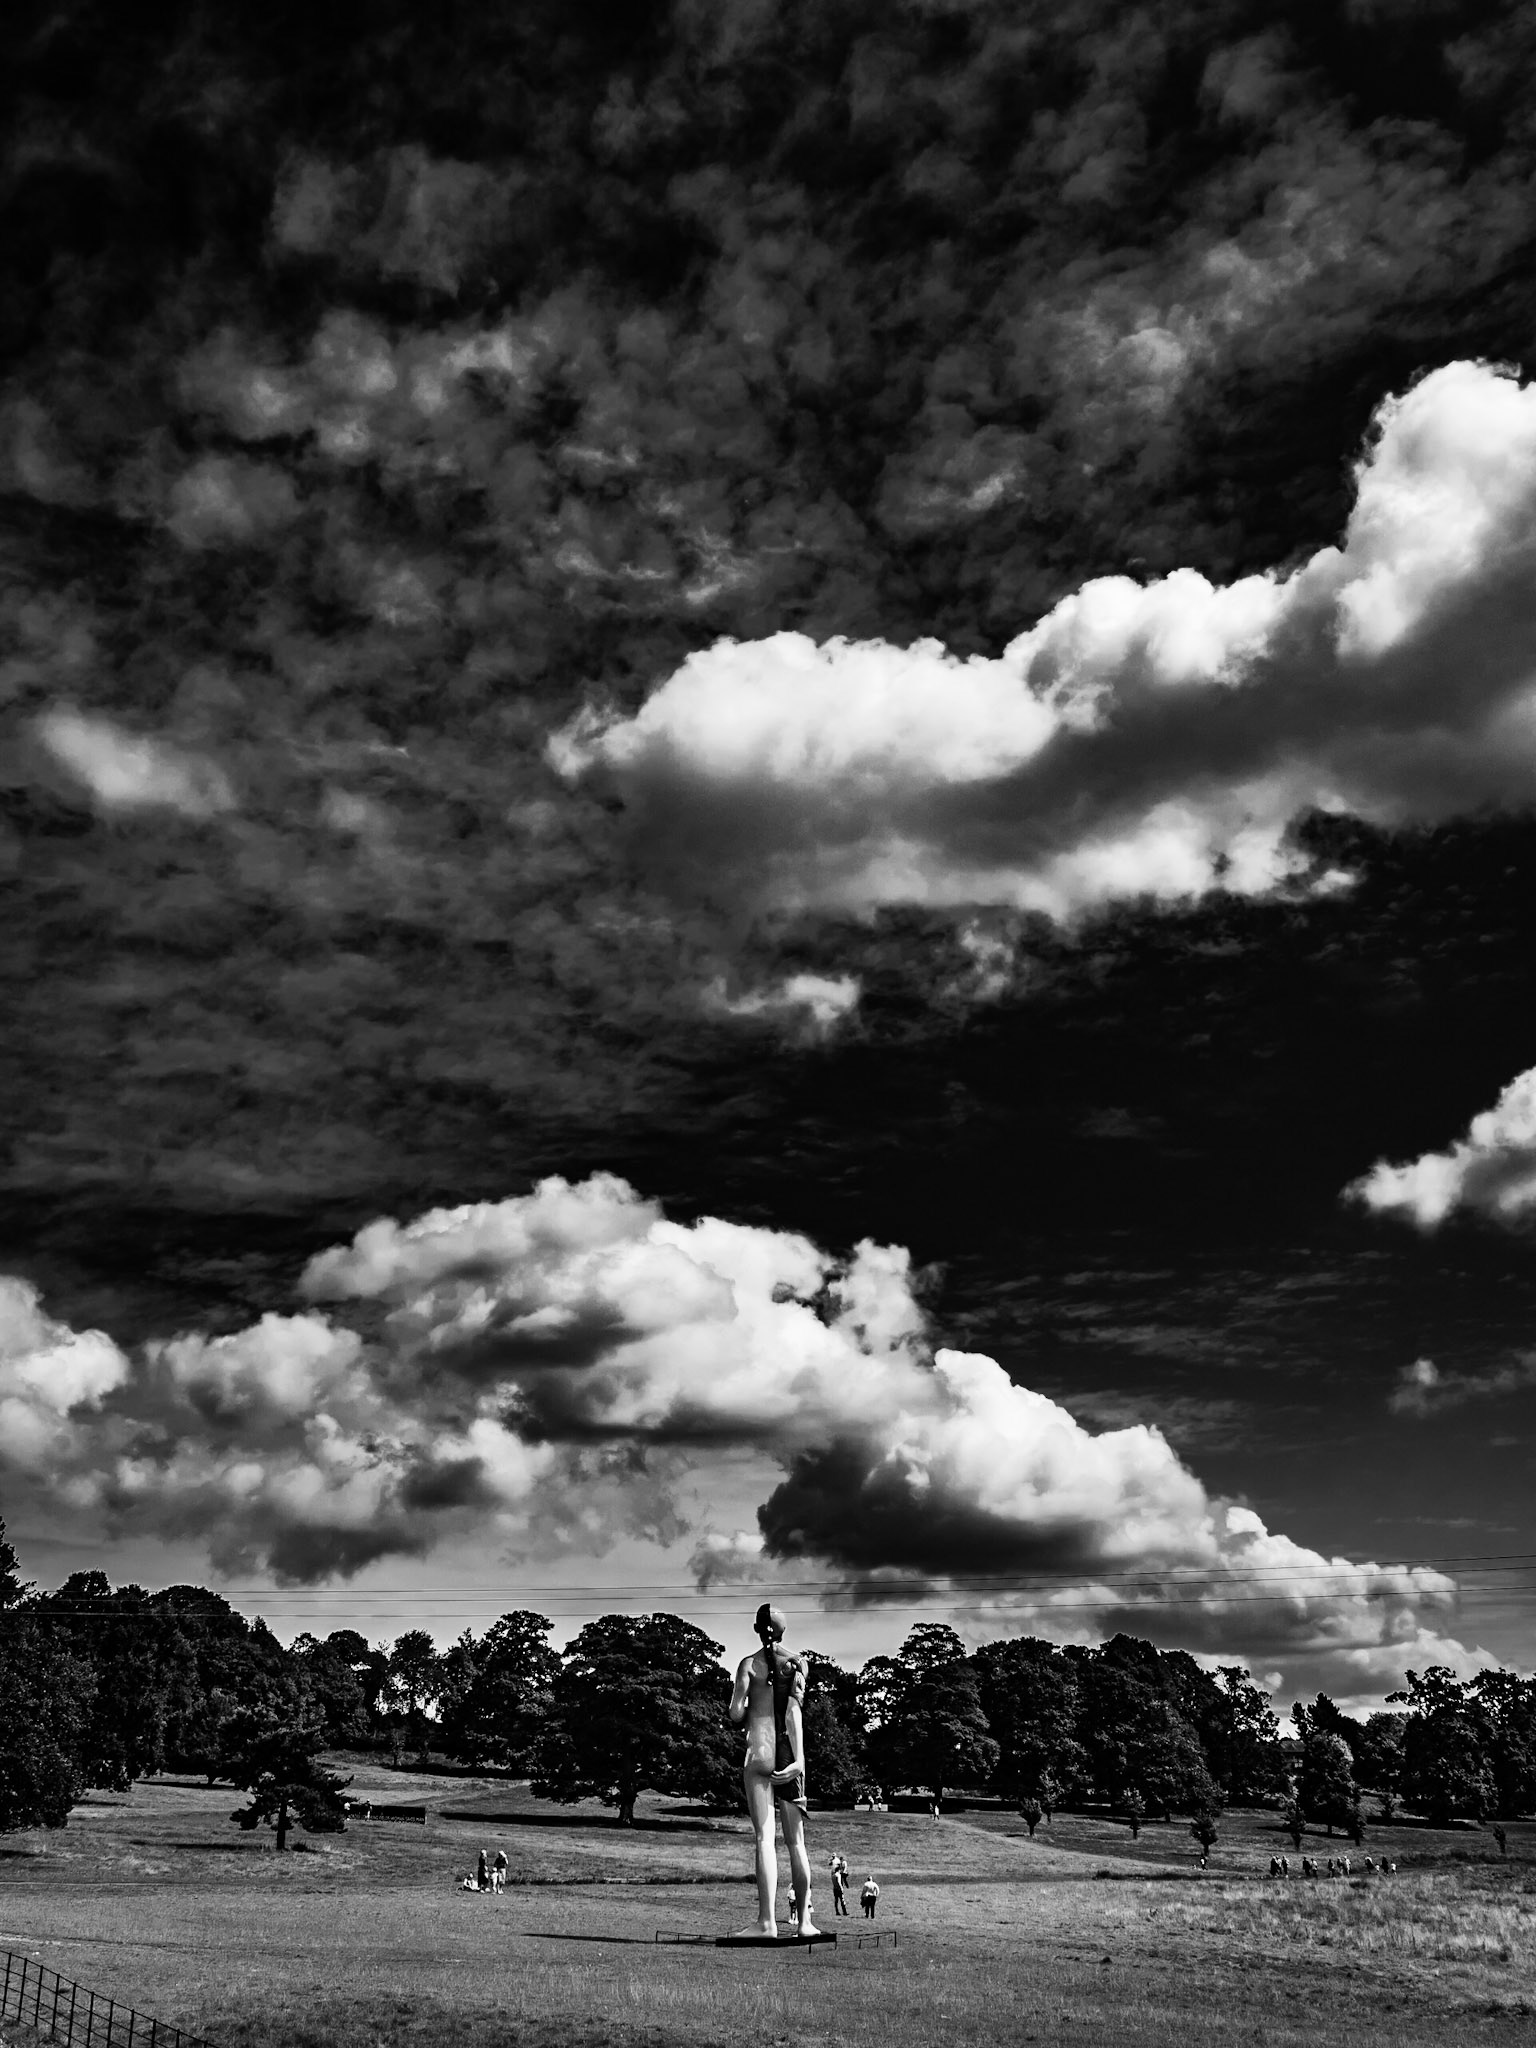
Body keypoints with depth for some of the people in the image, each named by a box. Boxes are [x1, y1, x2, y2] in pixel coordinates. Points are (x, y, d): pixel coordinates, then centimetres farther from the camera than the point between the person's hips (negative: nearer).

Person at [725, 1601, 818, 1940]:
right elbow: (794, 1710, -4)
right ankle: (804, 1921, 10)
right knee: (796, 1841, 10)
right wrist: (799, 1758, -8)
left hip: (759, 1752, -3)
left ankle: (767, 1922, -17)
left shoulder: (749, 1663, 2)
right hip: (789, 1753, 3)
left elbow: (736, 1715, -5)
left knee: (764, 1836, -8)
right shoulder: (798, 1662, 8)